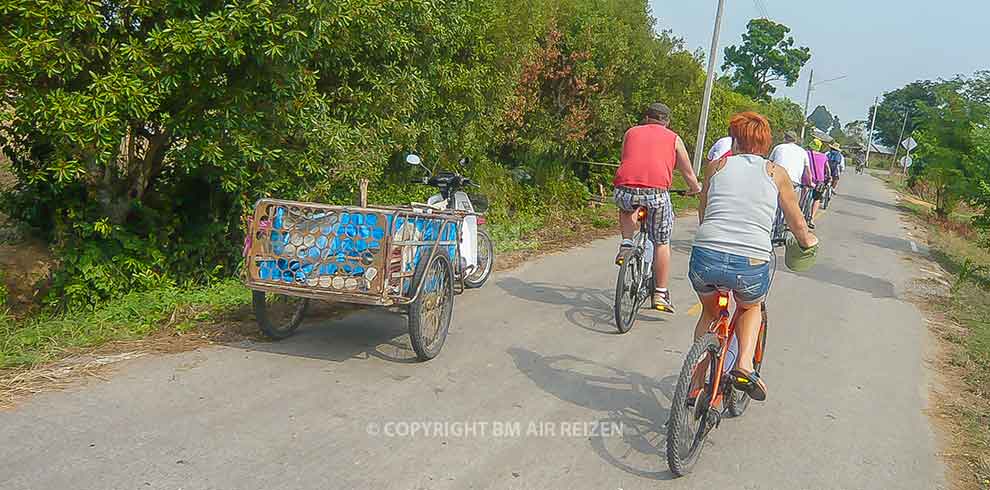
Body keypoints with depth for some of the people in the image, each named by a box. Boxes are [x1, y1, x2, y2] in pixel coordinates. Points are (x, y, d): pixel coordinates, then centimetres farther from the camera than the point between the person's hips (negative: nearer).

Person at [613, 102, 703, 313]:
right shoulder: (673, 138, 20)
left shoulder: (631, 132, 23)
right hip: (656, 192, -1)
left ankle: (626, 245, 18)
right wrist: (695, 188, 48)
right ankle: (660, 294, 16)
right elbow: (688, 173, 26)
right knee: (662, 243, 14)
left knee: (626, 208, 37)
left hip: (625, 189, 1)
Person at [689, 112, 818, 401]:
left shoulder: (717, 165, 15)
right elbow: (797, 224, 22)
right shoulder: (776, 173, 13)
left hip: (705, 258, 1)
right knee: (751, 307, 34)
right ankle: (744, 364, 12)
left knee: (709, 312, 32)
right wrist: (807, 241, 45)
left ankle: (696, 385, 32)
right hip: (752, 265, -1)